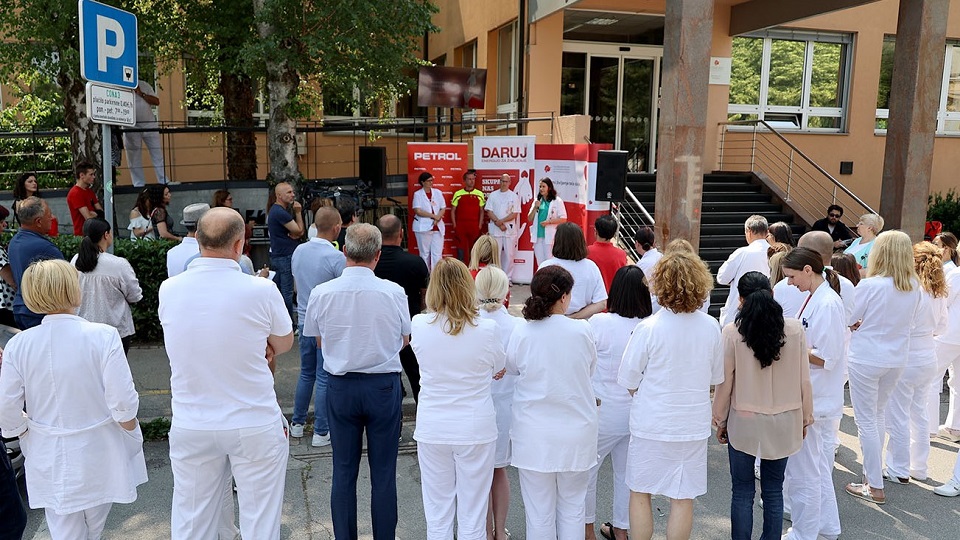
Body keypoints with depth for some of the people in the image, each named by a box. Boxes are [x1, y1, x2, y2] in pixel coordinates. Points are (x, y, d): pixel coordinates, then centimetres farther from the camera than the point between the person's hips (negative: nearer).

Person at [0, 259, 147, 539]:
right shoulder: (103, 336, -19)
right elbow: (123, 404, -19)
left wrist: (31, 434, 14)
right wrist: (133, 441, -1)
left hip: (50, 461, 2)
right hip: (98, 458, -2)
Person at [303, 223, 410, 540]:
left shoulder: (321, 293, -10)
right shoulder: (394, 292, -14)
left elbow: (318, 341, 6)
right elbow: (404, 341, 2)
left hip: (340, 386, 2)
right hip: (384, 385, -1)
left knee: (343, 471, 13)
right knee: (384, 472, 9)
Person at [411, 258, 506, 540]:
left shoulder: (419, 325, -11)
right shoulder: (486, 329, -14)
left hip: (432, 429, 1)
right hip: (476, 429, -1)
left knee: (438, 515, 14)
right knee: (473, 516, 11)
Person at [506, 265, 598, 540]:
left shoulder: (522, 333, -12)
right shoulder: (582, 330, -12)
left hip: (534, 435, 0)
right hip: (576, 432, 1)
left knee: (539, 512, 11)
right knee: (572, 510, 17)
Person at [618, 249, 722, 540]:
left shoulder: (649, 328, -18)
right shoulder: (710, 327, -6)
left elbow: (629, 381, -9)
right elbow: (715, 378, 7)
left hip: (652, 425, -3)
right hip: (694, 425, 3)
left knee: (640, 494, 14)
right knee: (683, 499, 13)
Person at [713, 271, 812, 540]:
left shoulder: (731, 332, -14)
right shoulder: (794, 329, -8)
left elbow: (725, 381, -7)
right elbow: (804, 379, -1)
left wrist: (720, 419, 6)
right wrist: (806, 416, 13)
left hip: (743, 422, -2)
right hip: (783, 422, 2)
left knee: (742, 492, 9)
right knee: (773, 491, 15)